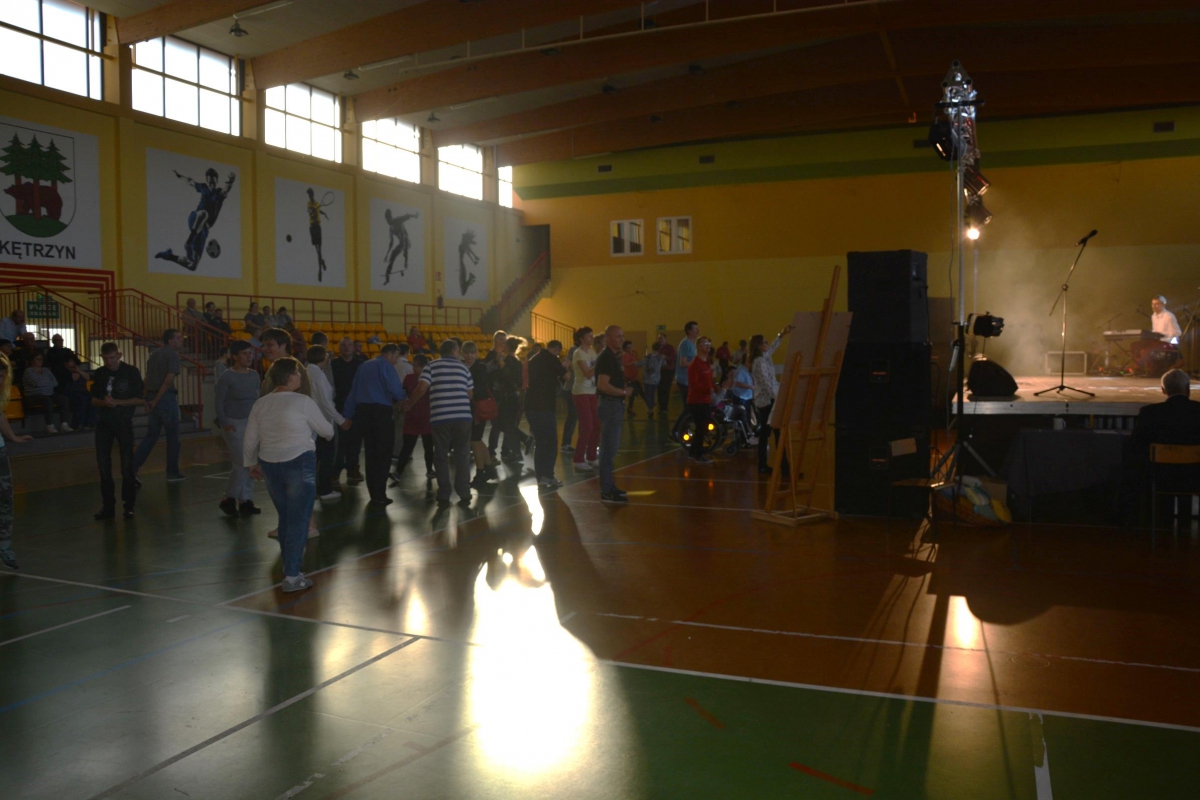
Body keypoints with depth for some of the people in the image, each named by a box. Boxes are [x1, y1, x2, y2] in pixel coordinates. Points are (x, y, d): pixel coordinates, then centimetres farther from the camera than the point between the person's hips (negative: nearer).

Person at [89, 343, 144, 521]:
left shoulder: (131, 372, -5)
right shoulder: (99, 374, 7)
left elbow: (140, 400, -6)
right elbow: (93, 399, 11)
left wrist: (117, 402, -18)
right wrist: (104, 402, -11)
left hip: (124, 422, -4)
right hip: (104, 421, 4)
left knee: (127, 465, -1)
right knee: (103, 464, 5)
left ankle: (129, 506, 9)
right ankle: (108, 506, 15)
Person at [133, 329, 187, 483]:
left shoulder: (154, 355, 16)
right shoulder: (173, 355, -9)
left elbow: (147, 379, 14)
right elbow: (169, 380, -18)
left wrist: (148, 399, 12)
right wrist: (155, 400, -13)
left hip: (153, 398, 7)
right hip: (166, 398, -7)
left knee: (151, 435, 14)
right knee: (173, 437, 4)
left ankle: (133, 467, 7)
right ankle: (172, 473, 11)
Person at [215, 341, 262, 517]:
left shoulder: (254, 375, 8)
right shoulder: (227, 377, -8)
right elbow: (219, 402, -8)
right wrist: (224, 423, -16)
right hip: (234, 423, -6)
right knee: (241, 463, -8)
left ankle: (246, 501, 12)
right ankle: (229, 499, 7)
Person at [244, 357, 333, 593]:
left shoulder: (260, 404, 5)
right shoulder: (303, 402, -10)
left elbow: (250, 440, 8)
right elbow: (326, 431, 0)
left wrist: (250, 463, 23)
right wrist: (330, 431, 23)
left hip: (269, 465, 6)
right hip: (299, 463, -6)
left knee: (285, 518, 20)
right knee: (298, 520, -1)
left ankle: (289, 563, 32)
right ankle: (292, 576, -3)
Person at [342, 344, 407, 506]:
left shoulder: (363, 366, 17)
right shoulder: (386, 366, -5)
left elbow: (353, 392, 16)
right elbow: (396, 390, -15)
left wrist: (347, 416, 16)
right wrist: (404, 395, 8)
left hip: (363, 411, 7)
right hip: (380, 412, -7)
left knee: (371, 454, 14)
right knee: (383, 454, 0)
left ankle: (374, 494, 18)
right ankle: (379, 495, -1)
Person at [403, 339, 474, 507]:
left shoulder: (432, 366, 4)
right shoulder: (463, 367, 10)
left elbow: (422, 388, -8)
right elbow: (470, 394, 10)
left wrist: (409, 404, 6)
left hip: (440, 417, -1)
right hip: (463, 416, 1)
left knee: (441, 457, 7)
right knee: (462, 455, 10)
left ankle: (444, 496, 7)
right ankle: (464, 494, 8)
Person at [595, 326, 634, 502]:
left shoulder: (612, 357, 15)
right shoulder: (606, 358, -16)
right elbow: (603, 385, -25)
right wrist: (624, 392, -16)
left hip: (614, 404, 11)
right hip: (610, 404, -11)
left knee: (609, 448, 16)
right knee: (608, 449, -7)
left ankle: (608, 486, 24)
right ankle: (607, 492, -4)